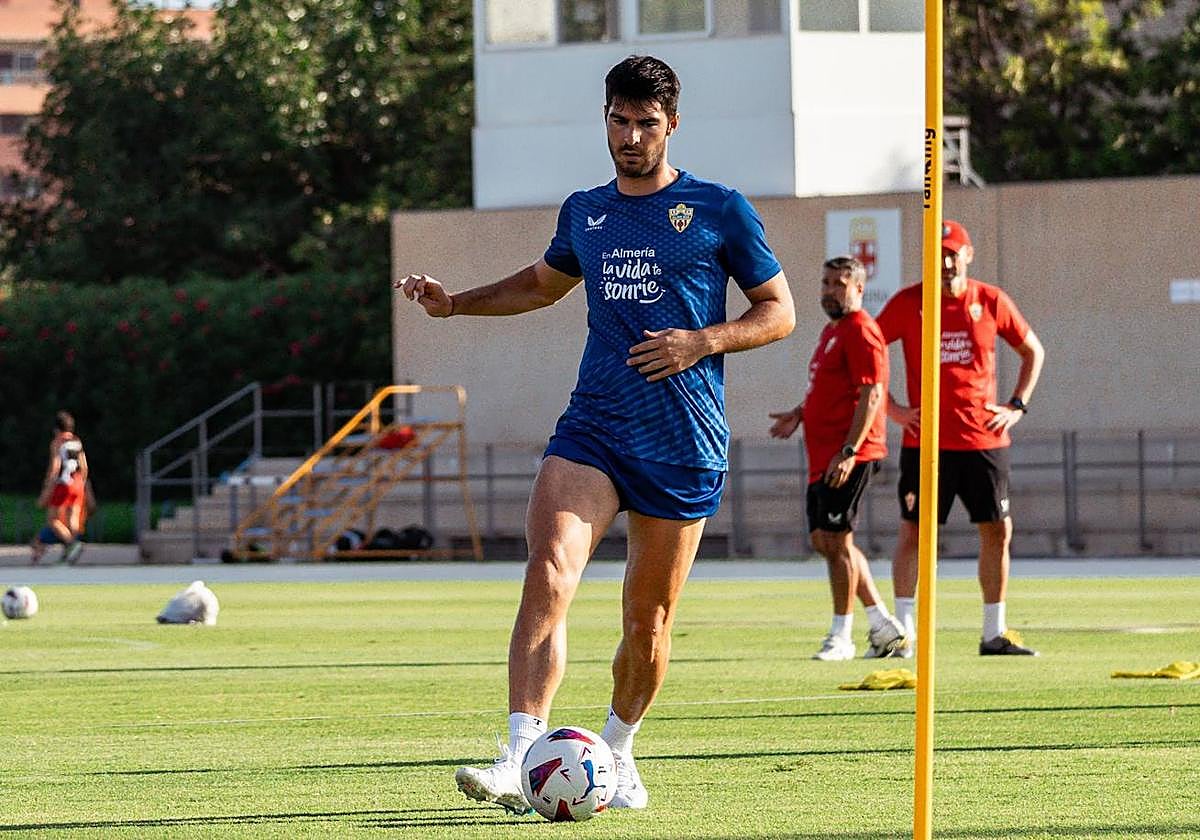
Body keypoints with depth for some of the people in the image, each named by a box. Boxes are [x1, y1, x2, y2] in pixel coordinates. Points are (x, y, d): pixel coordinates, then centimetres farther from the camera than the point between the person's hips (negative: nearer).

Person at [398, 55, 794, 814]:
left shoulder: (719, 210, 1)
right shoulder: (585, 212, 13)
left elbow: (779, 311, 4)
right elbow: (545, 283, 33)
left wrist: (702, 341, -12)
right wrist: (457, 303, 20)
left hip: (684, 441, -2)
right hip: (592, 428, 2)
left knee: (649, 620, 5)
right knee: (549, 575, -20)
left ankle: (617, 752, 30)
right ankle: (522, 763, -30)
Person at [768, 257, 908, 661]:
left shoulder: (860, 331, -12)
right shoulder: (832, 331, 20)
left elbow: (871, 394, -19)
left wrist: (849, 451, -24)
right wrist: (798, 415, 16)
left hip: (847, 457, -11)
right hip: (822, 457, 11)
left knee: (836, 540, -7)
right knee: (826, 540, 12)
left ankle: (841, 638, 0)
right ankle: (884, 625, 17)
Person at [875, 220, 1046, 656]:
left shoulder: (991, 302, 4)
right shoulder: (907, 303, -1)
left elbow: (1033, 351, 17)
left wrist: (1017, 406, 6)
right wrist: (890, 407, -3)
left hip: (985, 438, 2)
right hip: (925, 441, -2)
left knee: (997, 531, 3)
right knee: (912, 533, -4)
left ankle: (995, 633, 12)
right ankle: (902, 631, 1)